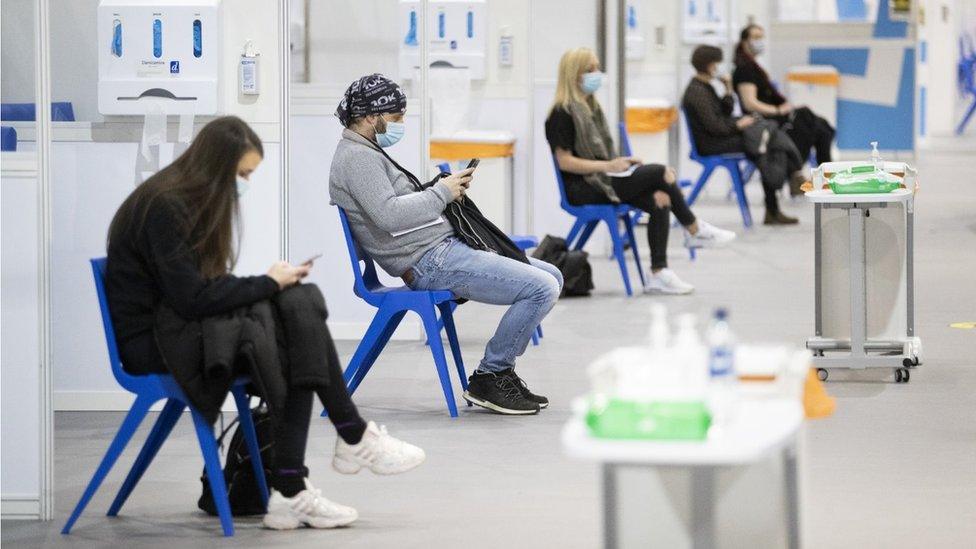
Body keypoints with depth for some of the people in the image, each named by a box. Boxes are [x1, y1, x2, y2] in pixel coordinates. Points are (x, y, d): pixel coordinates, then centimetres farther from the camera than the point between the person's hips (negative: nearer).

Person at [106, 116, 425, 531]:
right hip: (149, 343, -9)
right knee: (300, 325, -20)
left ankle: (290, 492, -20)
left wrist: (276, 283, -3)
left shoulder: (189, 201, 12)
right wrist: (268, 283, -14)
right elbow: (192, 298, -23)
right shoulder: (165, 208, -18)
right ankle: (354, 438, -2)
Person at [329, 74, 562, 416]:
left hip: (446, 247, 11)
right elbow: (388, 215, -27)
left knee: (551, 277, 12)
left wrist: (445, 188, 8)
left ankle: (499, 370, 13)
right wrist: (441, 192, -16)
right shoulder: (357, 158, -13)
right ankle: (489, 378, -6)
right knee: (541, 288, -18)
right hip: (430, 262, -11)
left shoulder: (367, 153, 21)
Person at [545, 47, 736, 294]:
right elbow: (565, 162, -16)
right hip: (581, 188, -9)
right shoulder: (562, 114, -10)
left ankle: (658, 274, -19)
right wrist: (609, 166, -21)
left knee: (659, 202, -16)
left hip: (599, 180, 9)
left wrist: (620, 162, 2)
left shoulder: (590, 108, 19)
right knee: (659, 172, -19)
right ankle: (695, 231, -2)